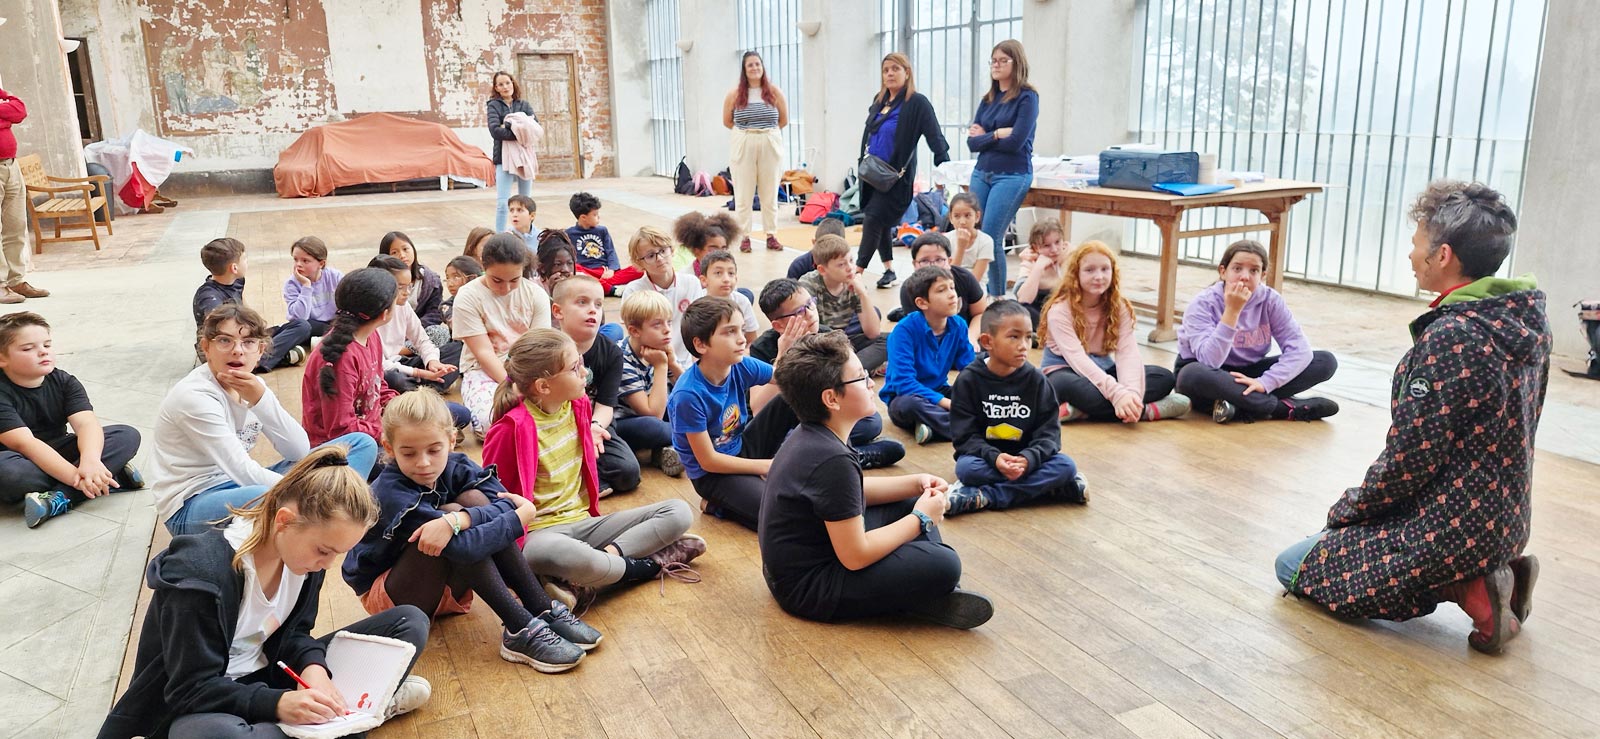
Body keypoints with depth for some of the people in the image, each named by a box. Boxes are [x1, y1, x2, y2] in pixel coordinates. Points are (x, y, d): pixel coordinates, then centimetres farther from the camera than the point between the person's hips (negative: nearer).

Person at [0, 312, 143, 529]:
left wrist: (90, 460, -42)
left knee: (128, 435, -15)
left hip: (58, 454, 5)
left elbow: (87, 423, -19)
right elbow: (24, 443, -29)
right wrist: (76, 477, -40)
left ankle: (60, 497, -31)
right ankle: (113, 476, -30)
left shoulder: (64, 382, -3)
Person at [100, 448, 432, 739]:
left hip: (264, 680, 6)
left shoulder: (305, 550, -8)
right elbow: (193, 690, -26)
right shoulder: (201, 574, -28)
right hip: (200, 708, -6)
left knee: (410, 622, -3)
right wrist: (278, 704, -40)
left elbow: (292, 633, 1)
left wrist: (313, 668, -22)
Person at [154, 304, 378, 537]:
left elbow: (300, 451, -6)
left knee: (361, 443, 0)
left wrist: (260, 398, -17)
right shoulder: (194, 396, -17)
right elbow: (245, 472, -23)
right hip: (189, 508, -8)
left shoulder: (253, 386, 4)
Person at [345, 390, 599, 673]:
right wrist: (522, 516, -26)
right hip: (385, 595, -5)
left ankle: (544, 611, -23)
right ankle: (519, 631, -32)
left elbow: (505, 502, -25)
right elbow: (465, 548, -36)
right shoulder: (392, 494, -27)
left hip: (446, 589, 6)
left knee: (474, 499, -20)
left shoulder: (455, 467, -9)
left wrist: (455, 521, -41)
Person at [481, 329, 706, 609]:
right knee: (568, 554, -45)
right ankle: (648, 564, -14)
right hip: (539, 532, -8)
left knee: (679, 512, -5)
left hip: (582, 522, 8)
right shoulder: (515, 427, -17)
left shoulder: (578, 406, 4)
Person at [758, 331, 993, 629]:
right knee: (944, 565, -24)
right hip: (808, 590, -10)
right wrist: (920, 520, -12)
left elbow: (854, 492, 18)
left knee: (910, 503, 15)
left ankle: (935, 592, 3)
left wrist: (916, 483, 5)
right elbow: (856, 557, -25)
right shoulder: (832, 460, -28)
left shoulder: (811, 436, 1)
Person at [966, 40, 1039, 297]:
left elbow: (1015, 141, -14)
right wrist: (996, 134, -9)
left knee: (991, 238, -11)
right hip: (982, 172, 6)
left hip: (1012, 176, -6)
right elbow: (972, 141, 7)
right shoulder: (988, 99, 14)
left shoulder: (1027, 97, -4)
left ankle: (998, 299, 1)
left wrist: (984, 137, -1)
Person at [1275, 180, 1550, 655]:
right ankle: (1494, 570, 12)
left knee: (1295, 568, 5)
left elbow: (1408, 460, -22)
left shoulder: (1450, 337, -25)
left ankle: (1468, 591, -4)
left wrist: (1348, 508, -4)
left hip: (1454, 524, -9)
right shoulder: (1528, 318, 2)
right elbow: (1499, 433, 11)